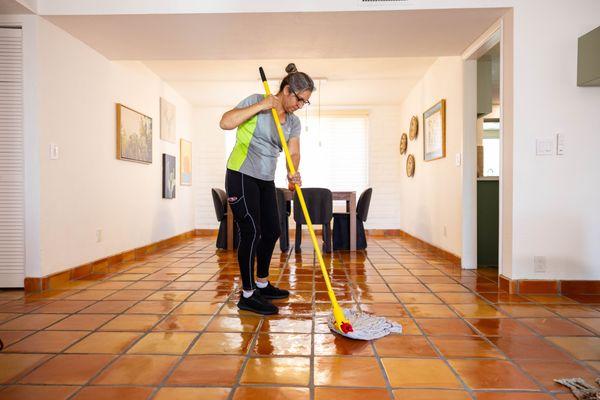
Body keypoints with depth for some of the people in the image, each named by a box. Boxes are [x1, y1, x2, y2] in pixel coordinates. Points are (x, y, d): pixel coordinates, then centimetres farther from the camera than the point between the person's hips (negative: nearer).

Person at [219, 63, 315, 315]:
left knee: (272, 231, 10)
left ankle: (262, 284, 28)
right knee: (251, 231, -10)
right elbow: (225, 122, -20)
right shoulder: (256, 102, -9)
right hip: (241, 176, -7)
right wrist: (260, 106, -22)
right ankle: (247, 295, 1)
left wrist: (293, 173, -21)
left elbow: (294, 153, 0)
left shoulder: (294, 122, 9)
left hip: (266, 181, 8)